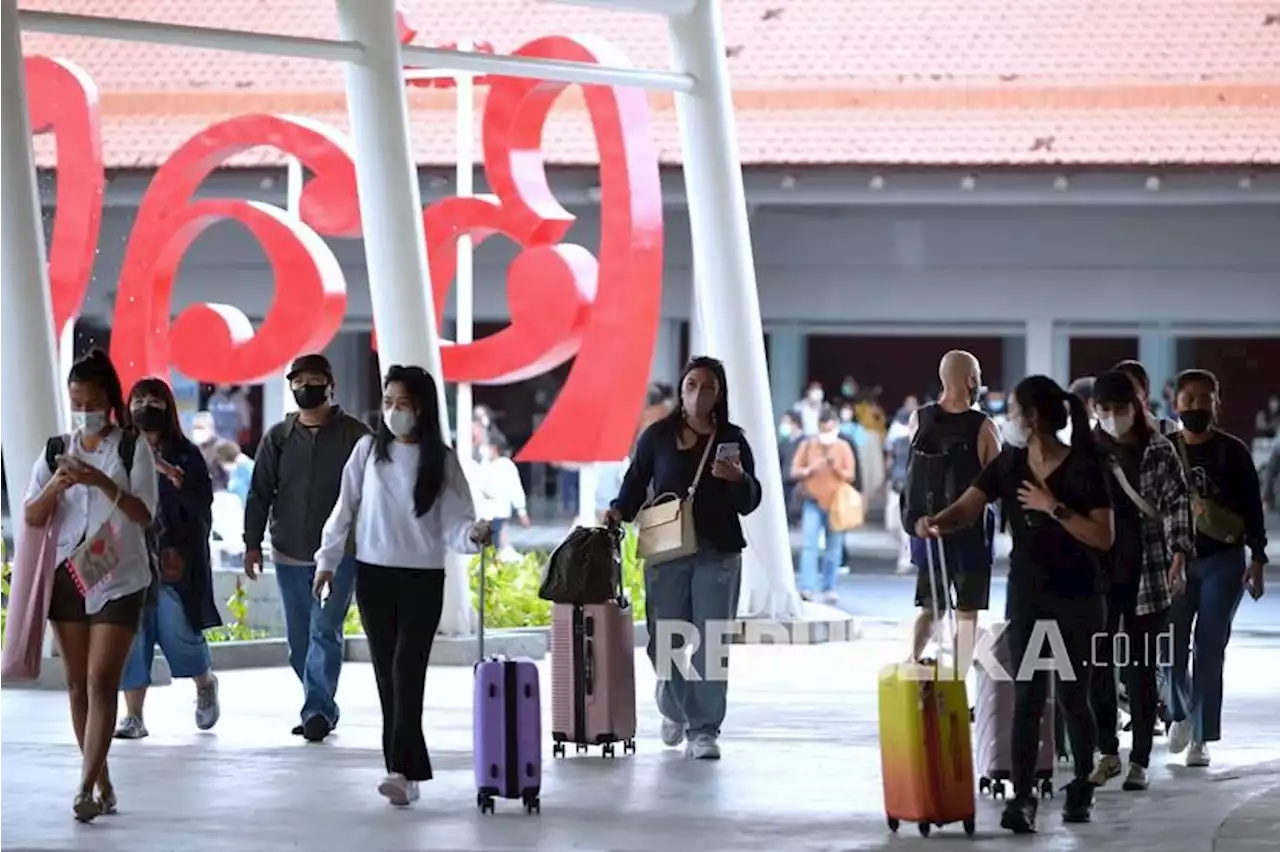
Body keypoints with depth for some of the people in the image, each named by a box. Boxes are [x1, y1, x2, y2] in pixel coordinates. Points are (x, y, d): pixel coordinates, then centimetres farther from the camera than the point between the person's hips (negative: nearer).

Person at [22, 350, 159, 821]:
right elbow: (32, 516, 3)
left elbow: (145, 514, -10)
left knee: (101, 681, -12)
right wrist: (56, 485, -17)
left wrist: (103, 482, -24)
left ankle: (87, 788, -16)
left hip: (118, 577, -4)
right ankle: (103, 785, 14)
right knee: (77, 684, 6)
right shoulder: (57, 450, 8)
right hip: (67, 574, 4)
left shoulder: (132, 449, -2)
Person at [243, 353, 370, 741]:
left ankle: (318, 710, -15)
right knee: (299, 638, 8)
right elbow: (260, 493, 8)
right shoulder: (278, 437, 8)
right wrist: (252, 543, 0)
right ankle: (322, 709, 18)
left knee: (324, 631, -13)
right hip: (290, 555, 4)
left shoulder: (354, 435, -1)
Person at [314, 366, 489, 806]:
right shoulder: (369, 450, 3)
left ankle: (402, 769, -20)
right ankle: (409, 769, 10)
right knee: (386, 673, 4)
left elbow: (453, 521, -6)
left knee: (407, 671, -14)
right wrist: (328, 559, 8)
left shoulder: (441, 460, -2)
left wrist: (471, 535, -27)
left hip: (423, 579, -3)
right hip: (373, 575, 3)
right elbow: (345, 506, 9)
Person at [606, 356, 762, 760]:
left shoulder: (732, 439, 6)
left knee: (709, 643, -5)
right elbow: (636, 483, 10)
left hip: (717, 552, 0)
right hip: (665, 549, 0)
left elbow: (749, 502, 6)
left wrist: (738, 478, -14)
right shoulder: (658, 436, 5)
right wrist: (620, 511, -8)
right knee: (664, 640, 2)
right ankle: (675, 707, 31)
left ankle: (704, 730, 0)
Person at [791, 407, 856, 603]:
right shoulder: (808, 445, 4)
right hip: (813, 501, -1)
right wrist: (809, 470, -16)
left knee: (834, 548, 6)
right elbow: (794, 472, 4)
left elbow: (850, 476, 3)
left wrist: (836, 468, -15)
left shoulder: (844, 447, 4)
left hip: (835, 502, 1)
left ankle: (829, 589, 15)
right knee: (809, 545, -11)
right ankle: (807, 588, -17)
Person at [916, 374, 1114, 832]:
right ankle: (1022, 798, -9)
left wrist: (1054, 508, -22)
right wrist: (936, 522, -29)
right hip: (1027, 595, 3)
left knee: (1073, 698, 5)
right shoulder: (1008, 464, 2)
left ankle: (1081, 788, 25)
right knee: (1027, 698, -5)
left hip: (1077, 597, -3)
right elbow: (966, 509, -8)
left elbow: (1104, 537, -16)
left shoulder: (1083, 467, -12)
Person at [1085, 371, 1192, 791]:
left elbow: (1177, 504, -3)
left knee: (1141, 669, 1)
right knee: (1097, 666, 2)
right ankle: (1108, 753, 16)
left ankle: (1139, 761, 6)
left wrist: (1179, 556, -14)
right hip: (1097, 571, 2)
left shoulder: (1159, 450, 0)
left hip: (1147, 572, -2)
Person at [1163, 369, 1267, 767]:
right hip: (1174, 559, 2)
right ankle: (1181, 713, 27)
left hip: (1223, 560, -2)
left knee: (1209, 651, -4)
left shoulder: (1232, 452, 0)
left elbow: (1252, 509, 1)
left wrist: (1257, 559, -4)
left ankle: (1201, 738, 3)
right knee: (1170, 647, -2)